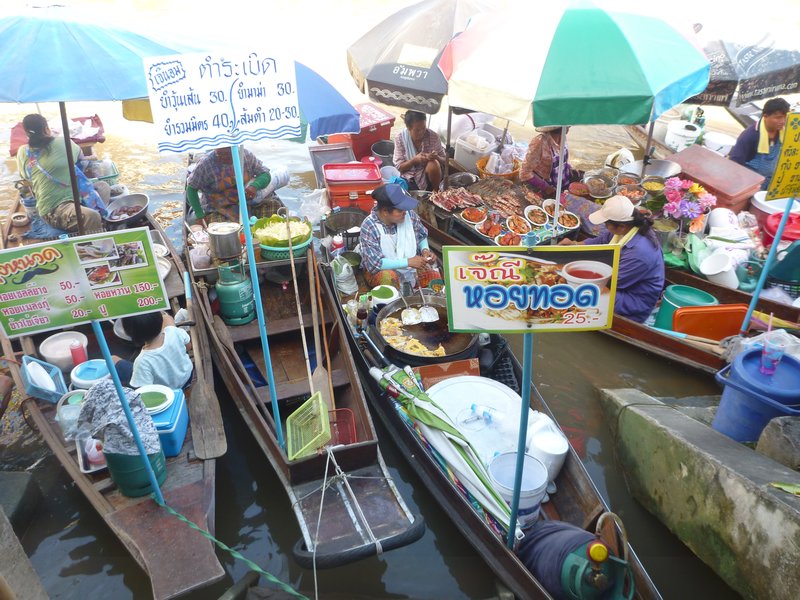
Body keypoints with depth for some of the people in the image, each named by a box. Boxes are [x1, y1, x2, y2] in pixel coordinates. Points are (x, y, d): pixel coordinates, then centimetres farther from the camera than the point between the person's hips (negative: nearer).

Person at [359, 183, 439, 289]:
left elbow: (422, 236, 10)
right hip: (384, 270, -4)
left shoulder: (409, 214, -11)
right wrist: (408, 262, -31)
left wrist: (425, 249, -12)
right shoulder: (369, 227, -23)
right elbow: (374, 264, -28)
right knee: (388, 278, -36)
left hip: (413, 264, 4)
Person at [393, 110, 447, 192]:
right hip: (409, 178, -1)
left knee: (434, 164, -31)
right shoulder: (400, 138, -10)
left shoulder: (433, 136, -10)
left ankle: (435, 191, -6)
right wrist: (414, 160, -26)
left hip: (428, 176, 1)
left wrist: (437, 157, -25)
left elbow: (444, 161, -1)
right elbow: (399, 167, -8)